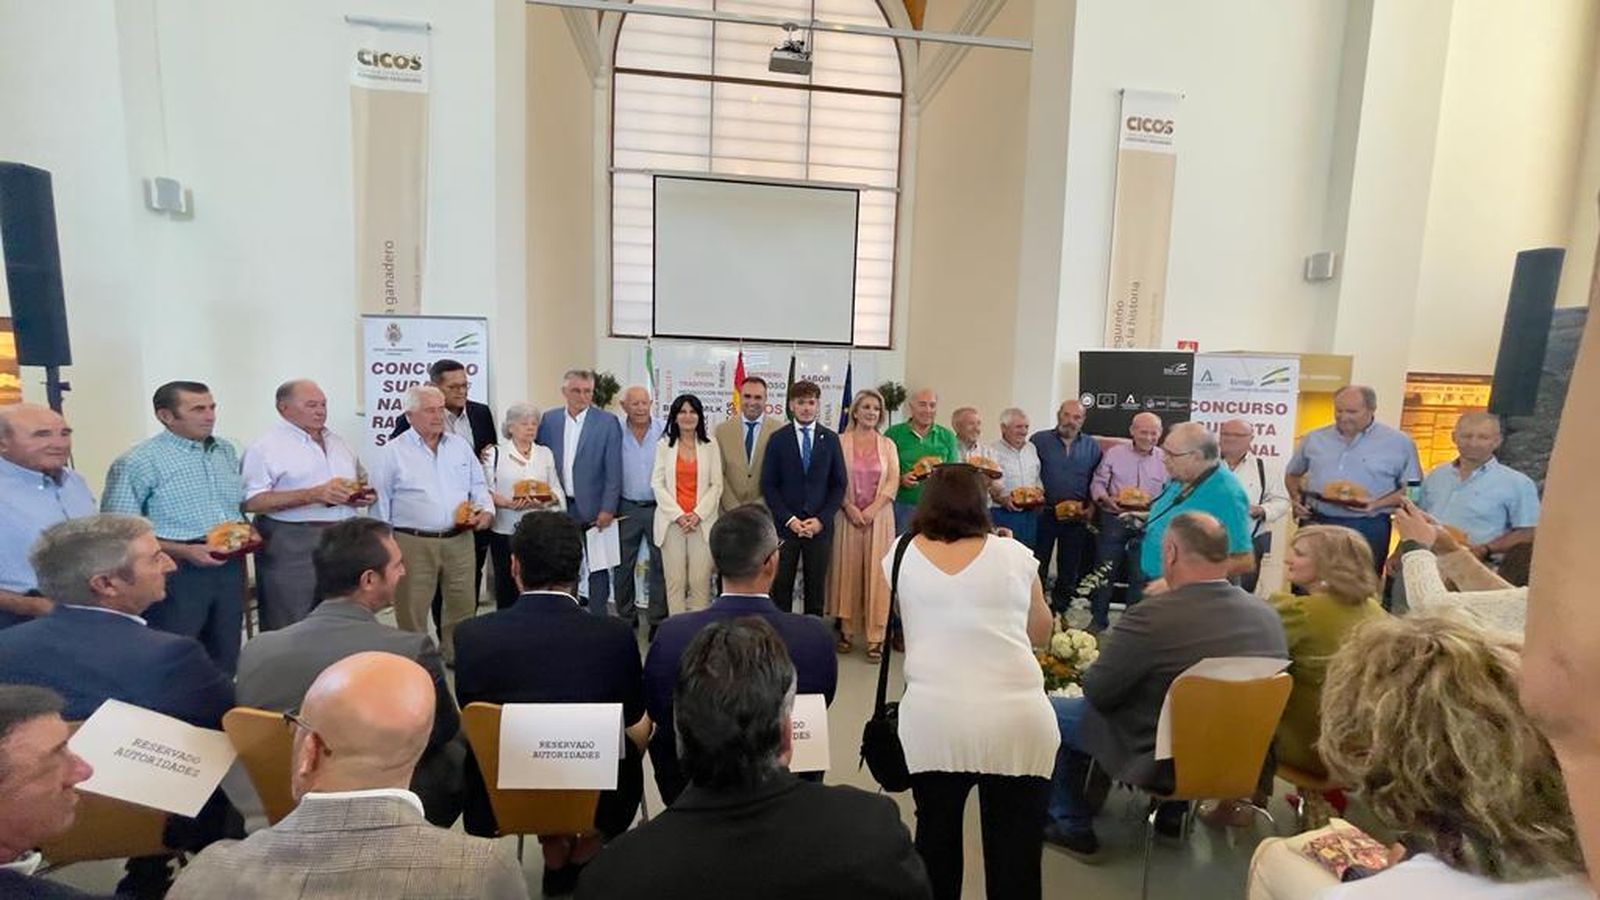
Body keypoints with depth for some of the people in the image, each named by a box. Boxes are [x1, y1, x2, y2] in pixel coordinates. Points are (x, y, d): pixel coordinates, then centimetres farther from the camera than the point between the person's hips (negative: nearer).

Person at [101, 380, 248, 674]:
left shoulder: (226, 451, 9)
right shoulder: (138, 462, -10)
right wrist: (183, 551, -20)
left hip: (229, 566, 6)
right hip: (177, 571, -5)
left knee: (226, 655, 14)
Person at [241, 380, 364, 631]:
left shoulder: (338, 442, 16)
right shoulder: (266, 447, -6)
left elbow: (359, 482, 27)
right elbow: (252, 501, -16)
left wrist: (362, 494, 3)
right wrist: (314, 494, -23)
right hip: (290, 547, -6)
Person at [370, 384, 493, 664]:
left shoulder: (460, 445, 10)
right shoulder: (392, 452, -2)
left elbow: (478, 485, 15)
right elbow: (380, 504, 1)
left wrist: (486, 510, -4)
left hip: (459, 539, 4)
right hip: (412, 543, -3)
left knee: (463, 605, 11)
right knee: (411, 610, 7)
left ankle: (456, 656, 29)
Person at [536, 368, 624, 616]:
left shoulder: (607, 422, -5)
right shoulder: (549, 419, 6)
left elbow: (613, 470, -7)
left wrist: (608, 508, -11)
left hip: (594, 508, -3)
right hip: (560, 507, 3)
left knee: (598, 568, 5)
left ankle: (598, 618, 17)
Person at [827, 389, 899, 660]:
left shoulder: (887, 445, 8)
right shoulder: (841, 442, 3)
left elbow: (893, 481, 1)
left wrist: (872, 509, -10)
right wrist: (850, 508, -12)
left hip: (879, 515, 1)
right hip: (847, 514, -1)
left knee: (877, 572, 1)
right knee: (845, 570, 3)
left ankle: (876, 637, 5)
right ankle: (845, 630, 13)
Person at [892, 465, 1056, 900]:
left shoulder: (901, 554, 5)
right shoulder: (1014, 553, 2)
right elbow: (1040, 632, 16)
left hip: (932, 722, 0)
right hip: (1017, 722, 0)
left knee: (936, 835, 18)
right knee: (1014, 846, 13)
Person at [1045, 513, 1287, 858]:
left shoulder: (1152, 616, -27)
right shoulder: (1267, 614, -8)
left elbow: (1096, 692, -18)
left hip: (1164, 763, -6)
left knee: (1052, 709, 6)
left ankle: (1073, 828, 19)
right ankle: (1173, 811, 35)